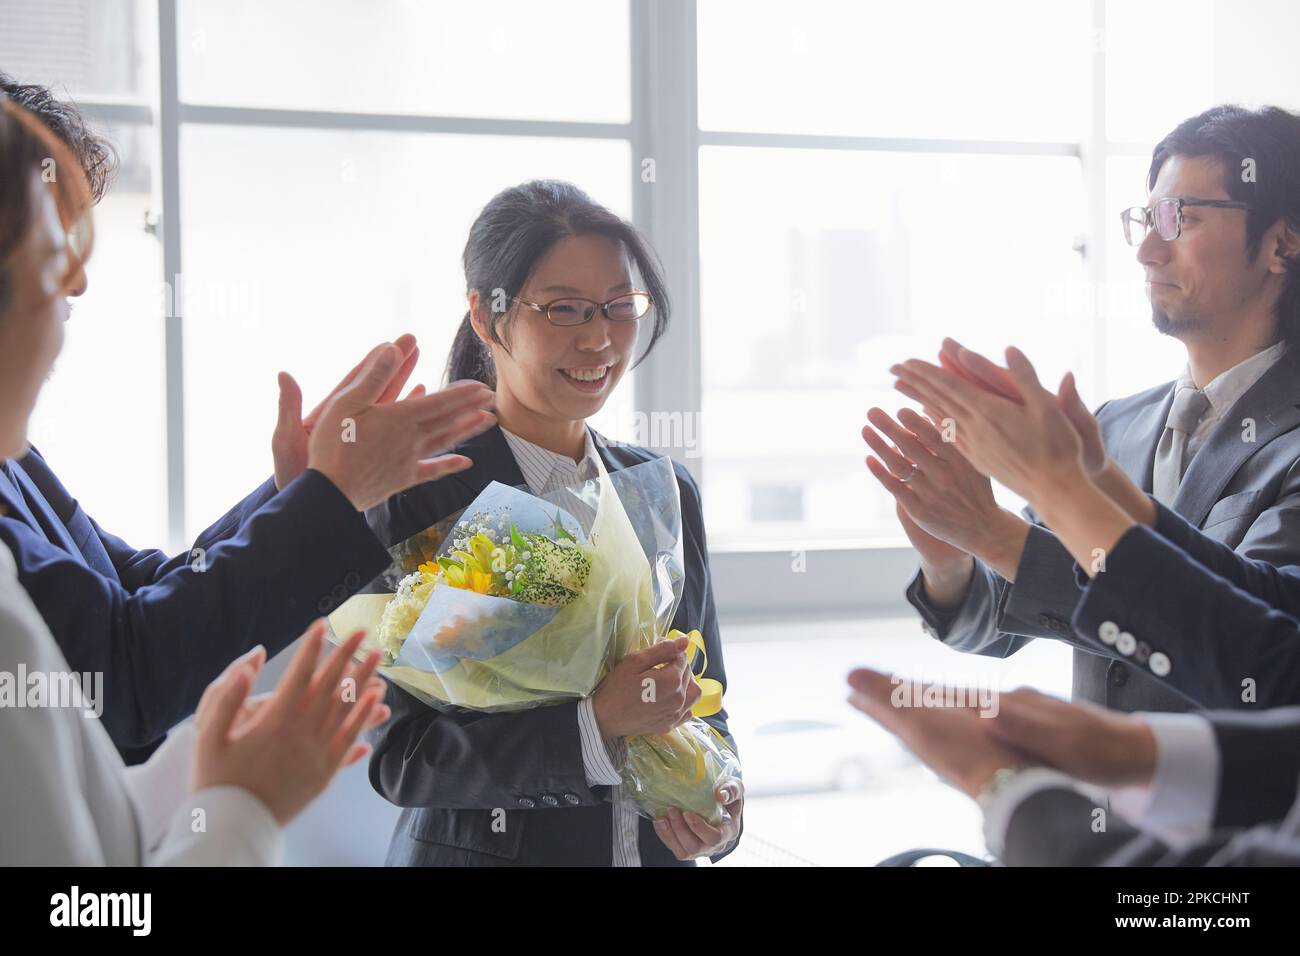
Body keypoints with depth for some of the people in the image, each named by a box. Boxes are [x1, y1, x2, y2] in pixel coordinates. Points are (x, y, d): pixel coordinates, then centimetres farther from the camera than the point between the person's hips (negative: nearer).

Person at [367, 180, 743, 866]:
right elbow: (402, 759, -18)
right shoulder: (418, 496, -15)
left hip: (659, 848, 5)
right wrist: (596, 723, -27)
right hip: (478, 849, -4)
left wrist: (720, 803, -11)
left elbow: (705, 701, 8)